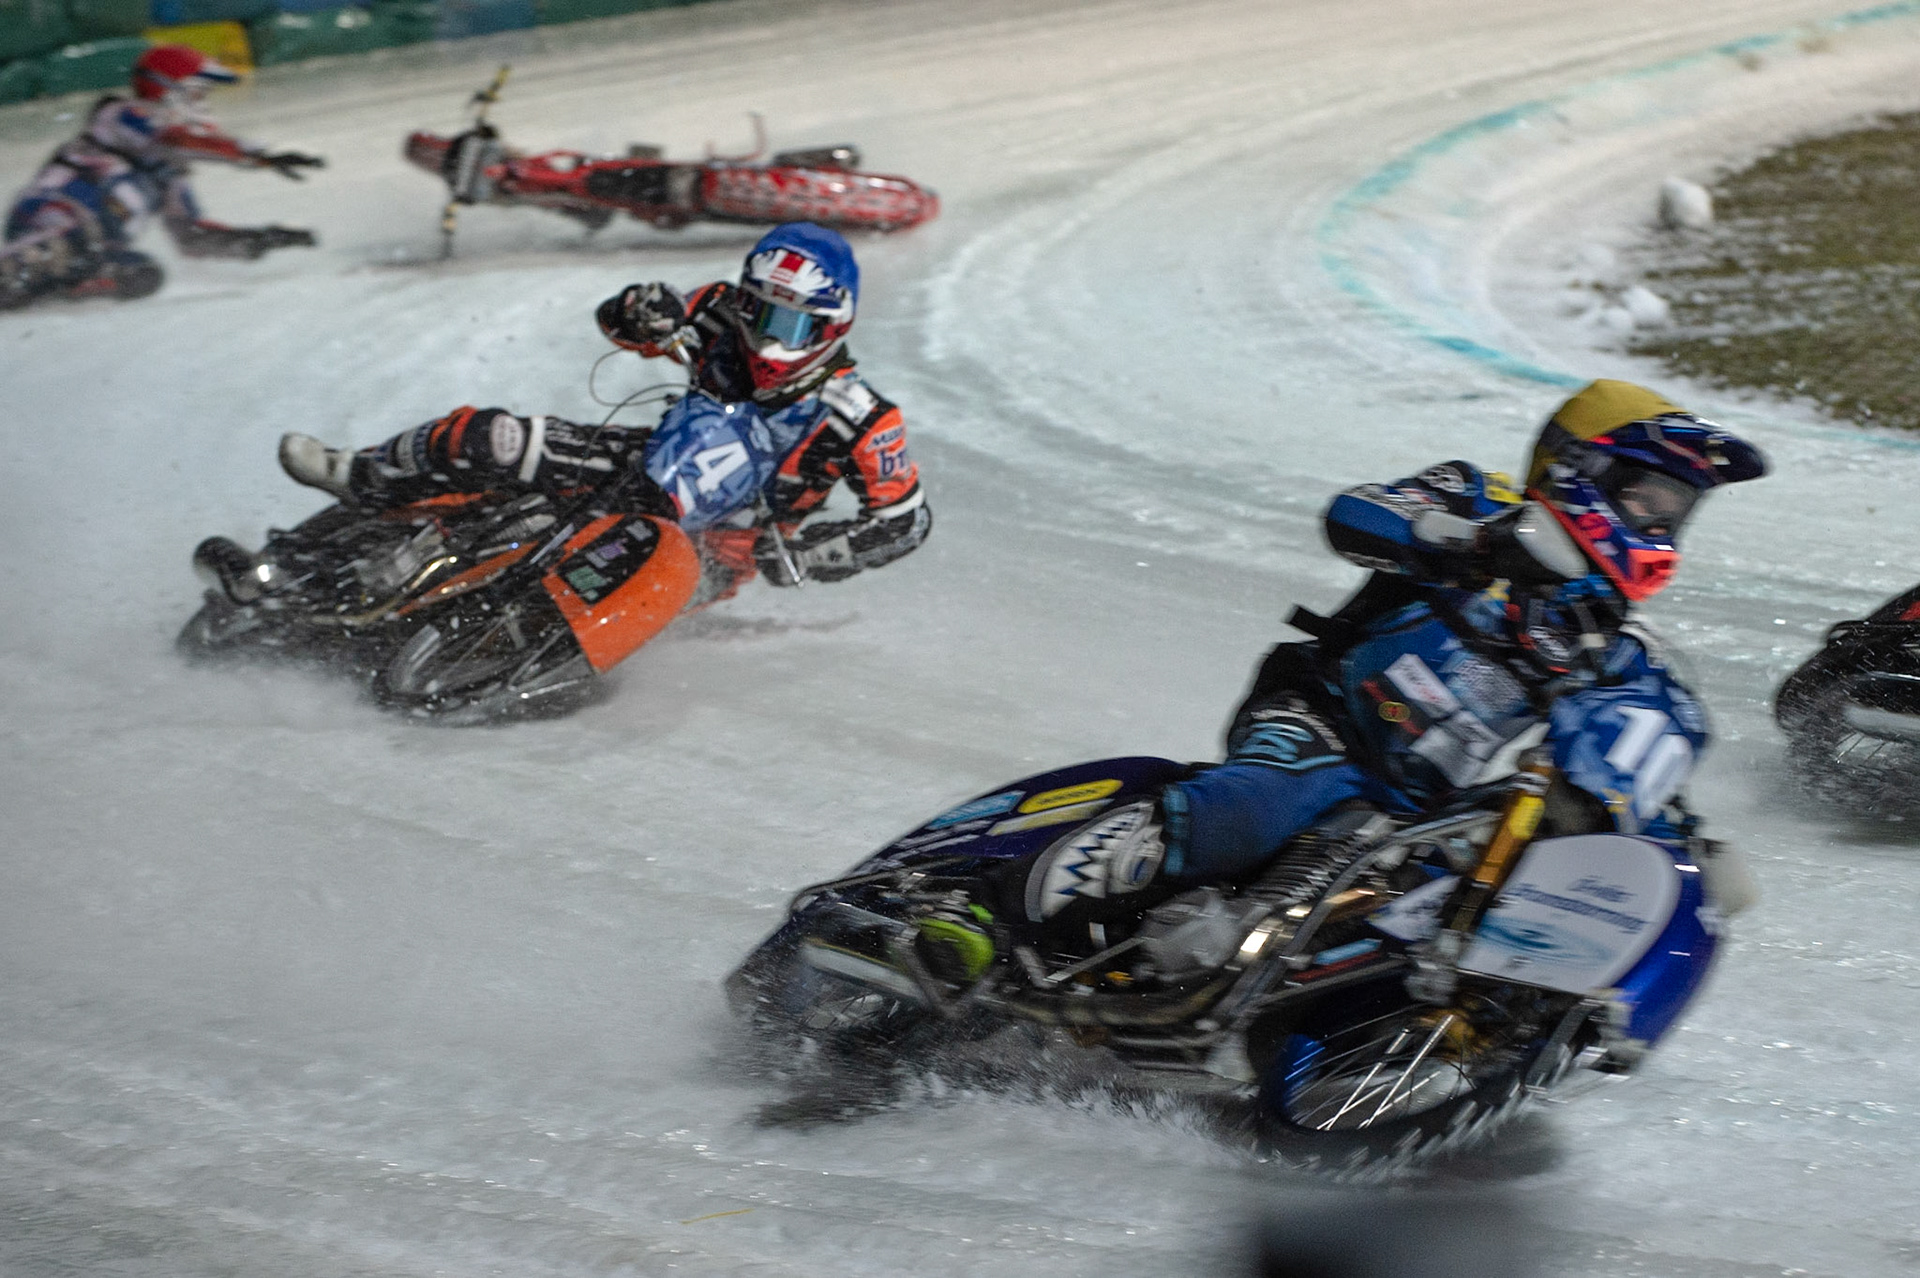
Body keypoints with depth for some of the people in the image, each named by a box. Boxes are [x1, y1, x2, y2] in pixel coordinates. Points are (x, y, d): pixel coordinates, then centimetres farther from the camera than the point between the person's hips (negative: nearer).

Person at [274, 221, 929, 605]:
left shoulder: (859, 422, -21)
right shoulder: (728, 325, -9)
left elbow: (907, 519, -16)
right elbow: (615, 319, 2)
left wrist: (804, 552, -28)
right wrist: (644, 311, -25)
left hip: (699, 549, -3)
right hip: (644, 471, 3)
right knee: (489, 439, -15)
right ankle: (357, 476, 4)